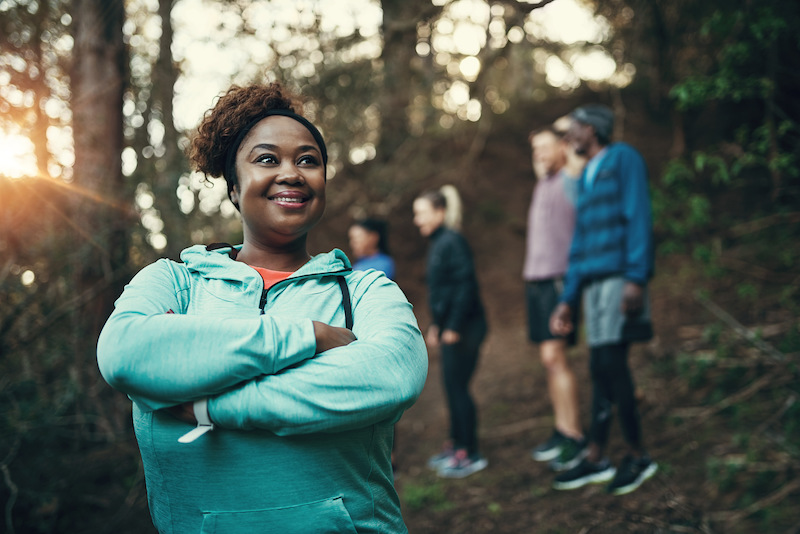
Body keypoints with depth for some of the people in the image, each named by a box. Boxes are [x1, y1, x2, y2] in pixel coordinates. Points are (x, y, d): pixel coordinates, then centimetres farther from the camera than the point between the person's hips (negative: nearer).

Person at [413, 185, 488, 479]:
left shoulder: (452, 242, -14)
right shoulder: (436, 244, 15)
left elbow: (466, 285, -20)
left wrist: (453, 327, -20)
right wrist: (435, 325, 18)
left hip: (464, 328, -10)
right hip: (450, 327, 10)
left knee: (457, 386, -6)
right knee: (451, 386, 14)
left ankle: (471, 454, 2)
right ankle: (456, 444, 24)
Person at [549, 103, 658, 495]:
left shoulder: (624, 159, 1)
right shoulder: (585, 177, 23)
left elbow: (638, 218, -9)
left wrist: (636, 277, -18)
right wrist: (568, 298, 18)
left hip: (619, 278, -7)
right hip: (593, 282, 7)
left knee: (610, 363, -11)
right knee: (601, 368, 6)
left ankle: (638, 456, 0)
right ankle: (596, 459, 9)